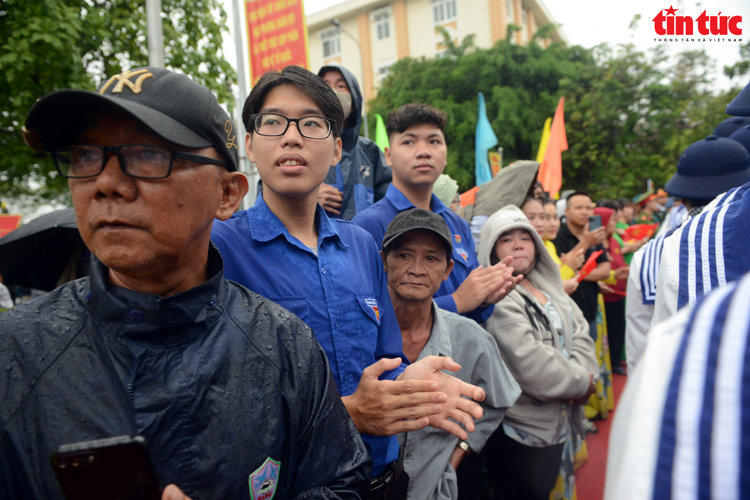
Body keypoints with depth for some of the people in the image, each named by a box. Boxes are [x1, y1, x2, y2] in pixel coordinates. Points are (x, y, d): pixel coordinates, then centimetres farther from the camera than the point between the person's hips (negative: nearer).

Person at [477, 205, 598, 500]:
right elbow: (529, 363, -24)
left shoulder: (549, 289, 12)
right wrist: (580, 382, -11)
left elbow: (581, 337, 8)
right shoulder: (497, 298, -17)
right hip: (521, 433, -8)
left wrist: (581, 374, -12)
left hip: (560, 425, 8)